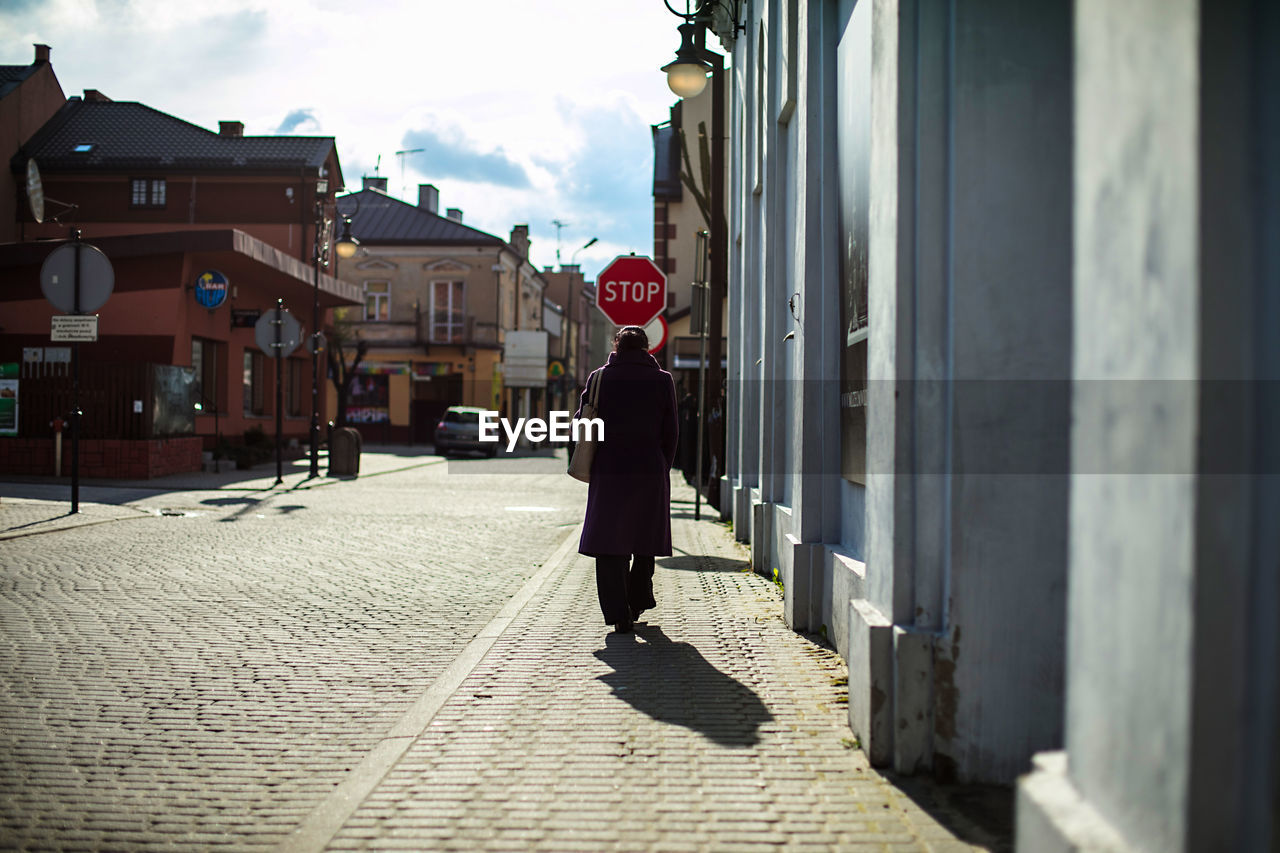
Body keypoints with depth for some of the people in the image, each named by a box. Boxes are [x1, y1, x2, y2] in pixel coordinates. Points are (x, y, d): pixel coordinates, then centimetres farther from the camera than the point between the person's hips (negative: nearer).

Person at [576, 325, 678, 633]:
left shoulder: (599, 378, 0)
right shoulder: (661, 380, 1)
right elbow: (670, 433, 1)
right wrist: (663, 469, 11)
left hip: (609, 472, -1)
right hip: (650, 471, 1)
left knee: (610, 543, 4)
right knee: (645, 539, 18)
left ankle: (619, 614, -3)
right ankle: (638, 602, 31)